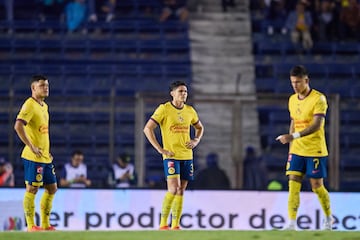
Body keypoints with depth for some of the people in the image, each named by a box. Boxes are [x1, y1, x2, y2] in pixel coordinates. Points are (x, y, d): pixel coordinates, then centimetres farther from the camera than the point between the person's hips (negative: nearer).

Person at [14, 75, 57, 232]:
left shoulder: (44, 106, 17)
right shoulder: (30, 105, -12)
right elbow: (18, 126, -24)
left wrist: (47, 151, 17)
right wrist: (31, 147, -23)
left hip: (45, 156, 9)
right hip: (33, 157, -9)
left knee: (52, 188, 11)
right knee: (32, 189, -5)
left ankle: (45, 224, 17)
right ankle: (31, 226, -1)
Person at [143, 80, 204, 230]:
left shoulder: (190, 111, 10)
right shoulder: (164, 109, -6)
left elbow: (199, 127, 28)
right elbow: (147, 129, -8)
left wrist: (196, 140, 7)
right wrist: (159, 149, -13)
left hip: (187, 156, 6)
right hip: (171, 155, -6)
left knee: (181, 191, 5)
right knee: (173, 189, -17)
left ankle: (175, 225, 9)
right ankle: (163, 224, -9)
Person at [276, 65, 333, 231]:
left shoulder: (318, 99, -13)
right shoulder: (292, 100, 9)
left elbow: (317, 125, -22)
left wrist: (294, 136, -31)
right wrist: (291, 146, 17)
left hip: (315, 151, -5)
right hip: (297, 150, 5)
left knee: (317, 186, 2)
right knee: (293, 185, -7)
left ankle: (328, 219, 24)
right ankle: (292, 223, -10)